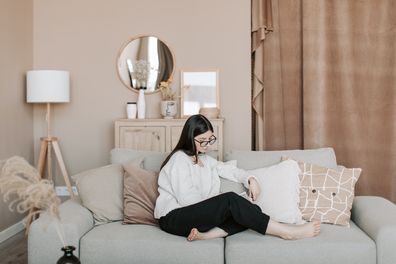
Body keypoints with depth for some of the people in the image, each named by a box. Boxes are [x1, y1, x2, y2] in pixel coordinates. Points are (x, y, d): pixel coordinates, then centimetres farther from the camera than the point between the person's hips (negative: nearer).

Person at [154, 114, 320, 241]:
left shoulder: (204, 159, 19)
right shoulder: (179, 159, -8)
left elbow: (228, 169, 20)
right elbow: (187, 199, -17)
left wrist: (250, 179, 0)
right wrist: (218, 202, -6)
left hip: (200, 215, 8)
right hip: (173, 217, -8)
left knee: (252, 211, -13)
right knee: (230, 200, -30)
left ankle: (206, 234, -32)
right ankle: (285, 232, -27)